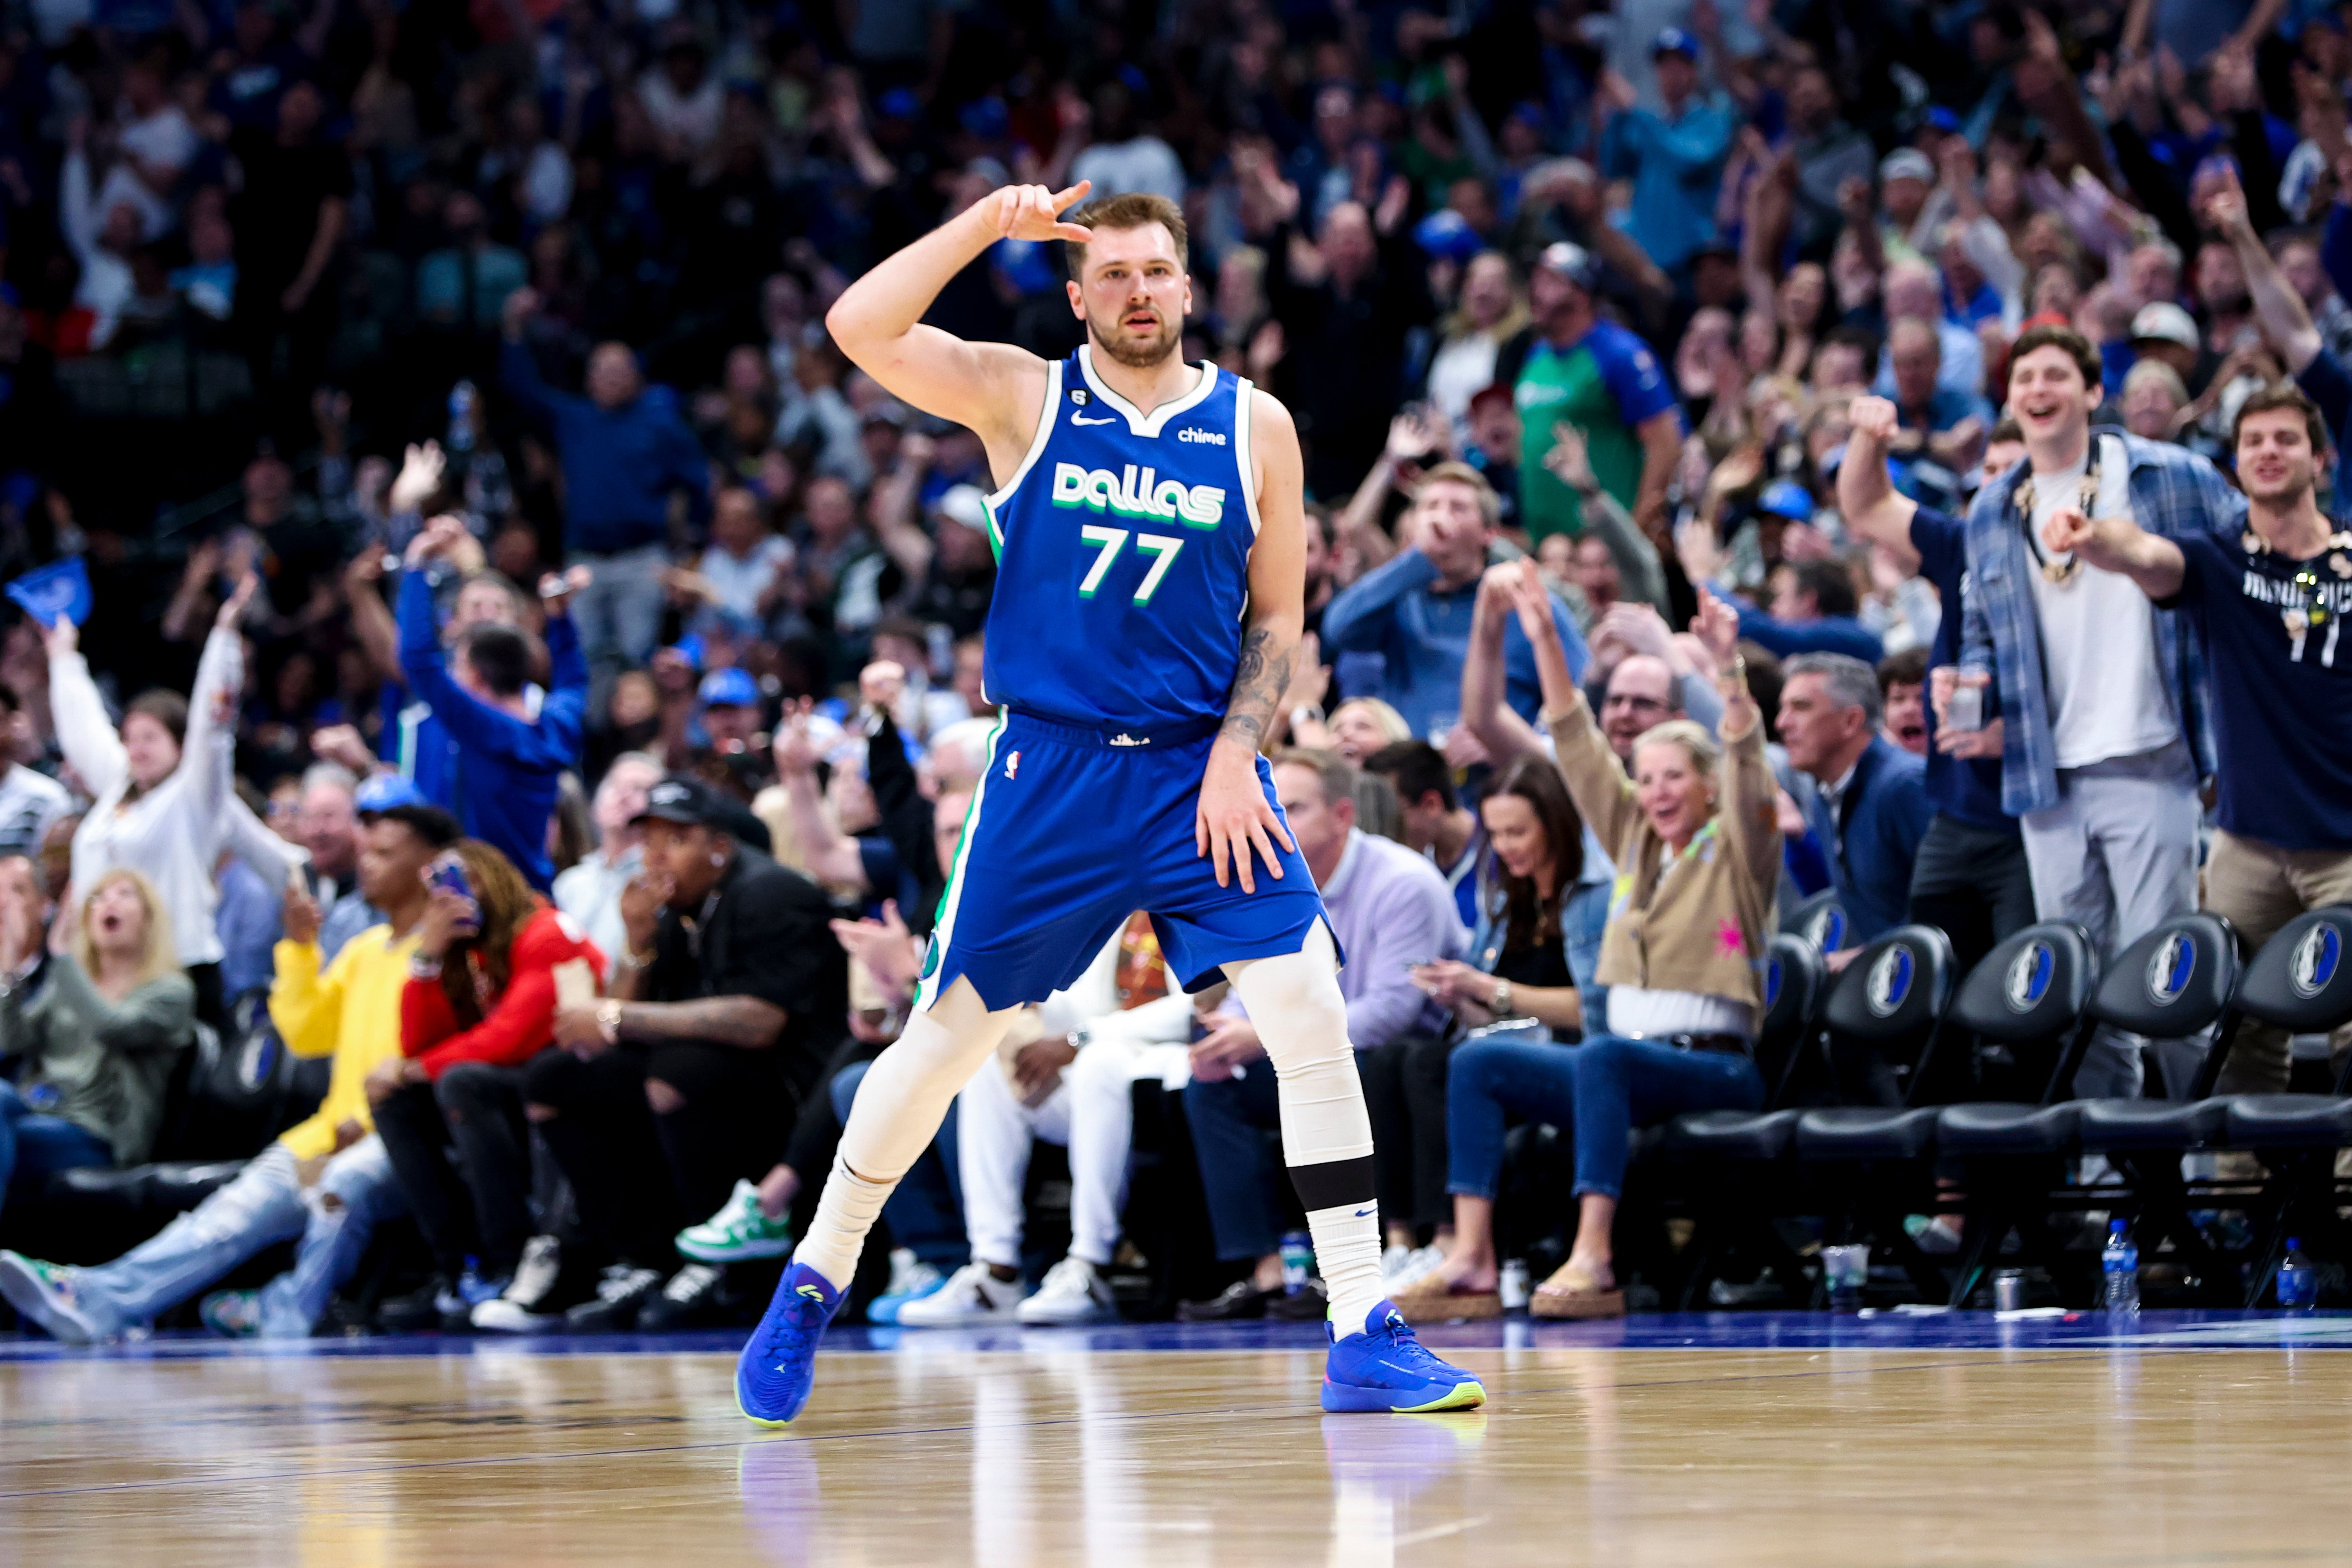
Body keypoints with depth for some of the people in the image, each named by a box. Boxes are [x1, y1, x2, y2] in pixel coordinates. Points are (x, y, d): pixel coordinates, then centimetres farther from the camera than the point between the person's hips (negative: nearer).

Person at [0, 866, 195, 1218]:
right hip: (37, 1111, 5)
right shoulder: (67, 982, 24)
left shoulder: (171, 991, 7)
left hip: (96, 1139, -5)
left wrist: (63, 954, -11)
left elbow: (109, 1029, -13)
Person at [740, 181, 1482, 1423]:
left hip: (1201, 769, 1)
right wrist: (988, 222, -18)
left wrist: (1235, 751, -6)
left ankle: (1363, 1336, -7)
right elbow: (858, 330, -13)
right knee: (945, 1039, 4)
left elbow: (1277, 618, 8)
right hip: (1049, 769, -1)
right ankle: (814, 1284, 24)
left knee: (1311, 1019, -11)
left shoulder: (1254, 429, 4)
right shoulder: (1023, 397, 0)